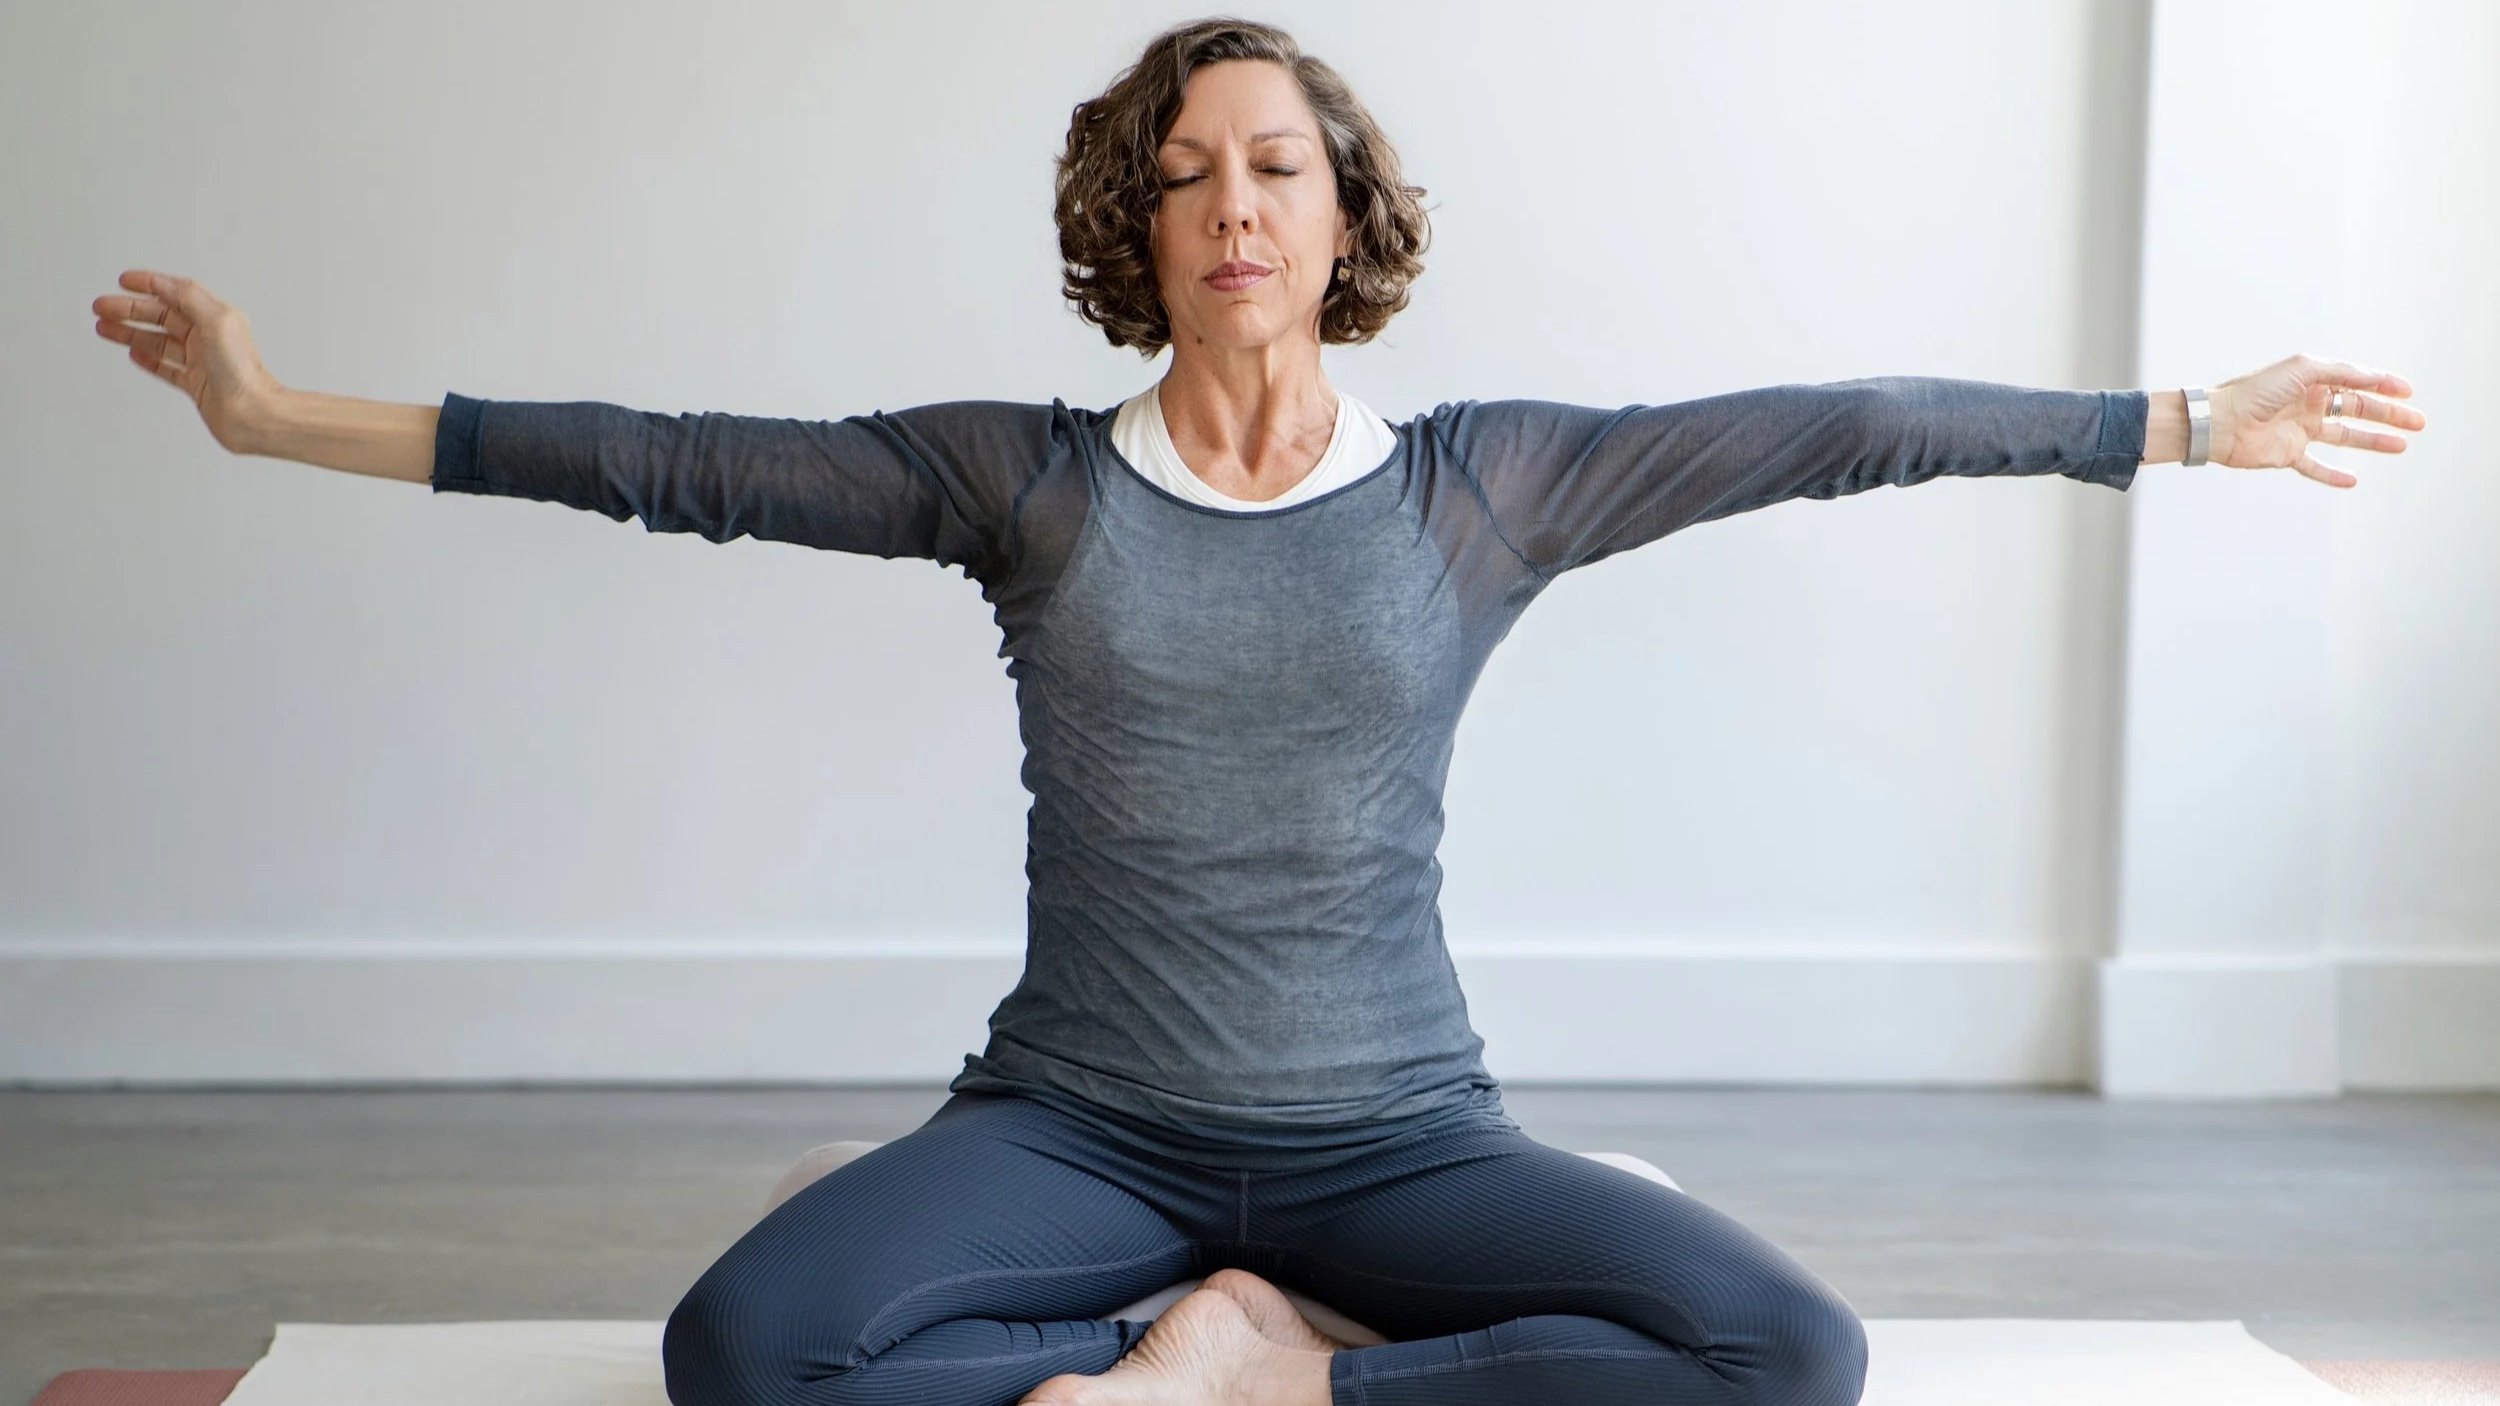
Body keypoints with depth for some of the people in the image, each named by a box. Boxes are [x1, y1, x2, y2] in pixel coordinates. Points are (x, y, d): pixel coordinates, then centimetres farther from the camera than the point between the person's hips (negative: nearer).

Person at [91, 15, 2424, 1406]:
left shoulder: (1479, 487, 2)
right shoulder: (1028, 481, 2)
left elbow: (1829, 431, 2)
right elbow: (679, 463, 0)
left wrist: (2184, 426, 5)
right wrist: (283, 419, -2)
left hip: (1392, 1136, 1)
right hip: (1078, 1126, -1)